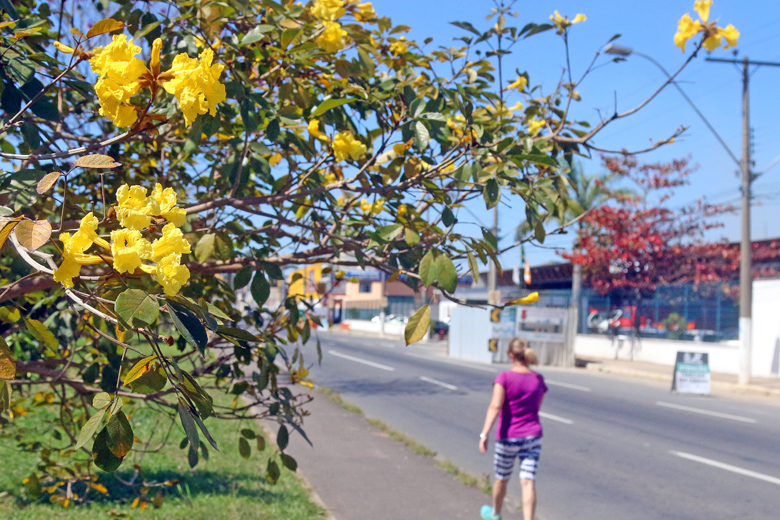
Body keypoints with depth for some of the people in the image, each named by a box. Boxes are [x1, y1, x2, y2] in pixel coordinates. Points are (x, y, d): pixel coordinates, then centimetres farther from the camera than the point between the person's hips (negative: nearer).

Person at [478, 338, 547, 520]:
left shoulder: (505, 378, -13)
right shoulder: (539, 380, 1)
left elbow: (495, 406, -23)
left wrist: (484, 433, -28)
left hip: (508, 438, -2)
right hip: (533, 437, 2)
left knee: (502, 478, 19)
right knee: (528, 482, -3)